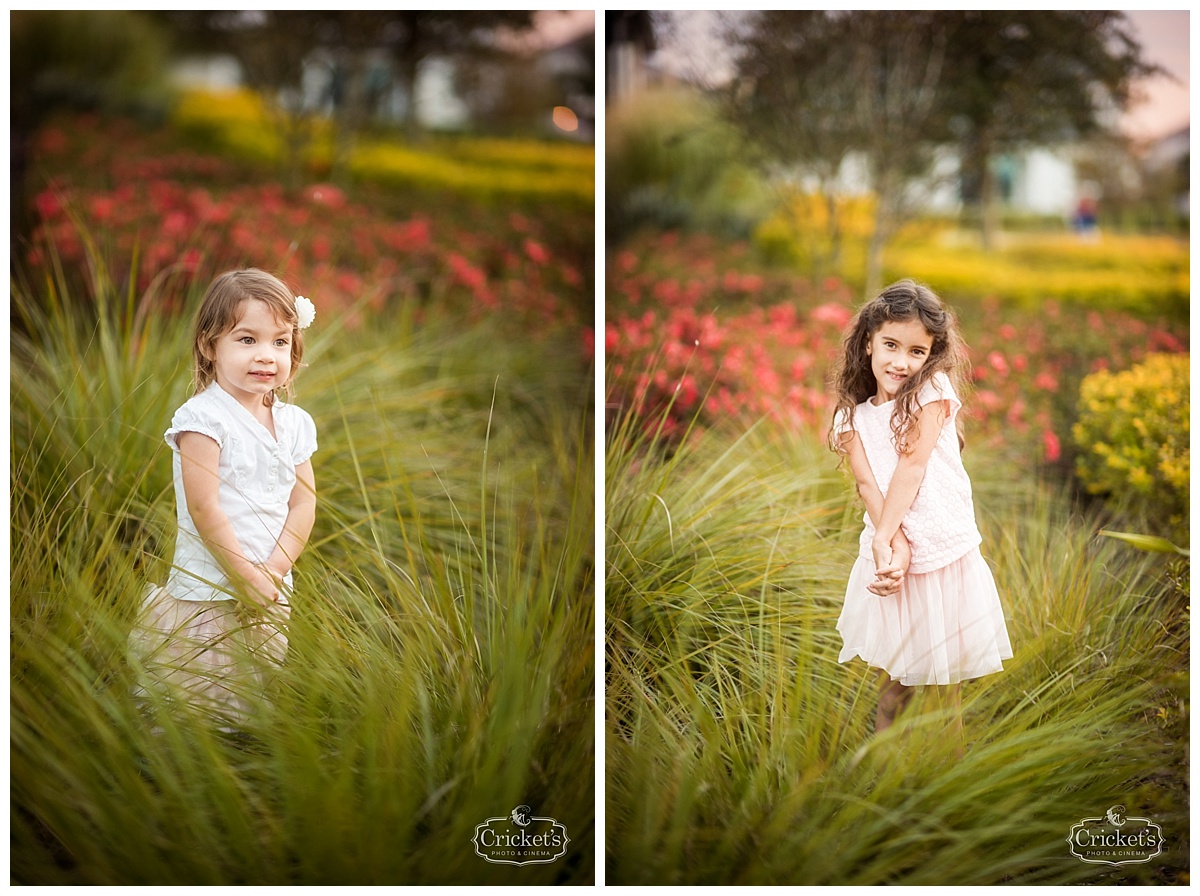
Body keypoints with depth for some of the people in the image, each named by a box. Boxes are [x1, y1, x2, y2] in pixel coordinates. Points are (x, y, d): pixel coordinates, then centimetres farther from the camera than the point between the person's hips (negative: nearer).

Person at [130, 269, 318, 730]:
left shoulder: (294, 424, 5)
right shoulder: (203, 418, -14)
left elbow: (303, 505, 3)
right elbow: (203, 508, -18)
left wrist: (273, 572, -10)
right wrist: (246, 576, -17)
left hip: (273, 595, 6)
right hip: (208, 595, -6)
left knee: (259, 702, 16)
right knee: (196, 710, 0)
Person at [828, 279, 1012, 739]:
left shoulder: (933, 389, -2)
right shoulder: (852, 416, 6)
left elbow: (912, 464, -11)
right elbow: (868, 484, -7)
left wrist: (883, 537, -18)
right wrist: (895, 546, -22)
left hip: (945, 556, -2)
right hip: (892, 553, 2)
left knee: (945, 688, 7)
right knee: (895, 684, 11)